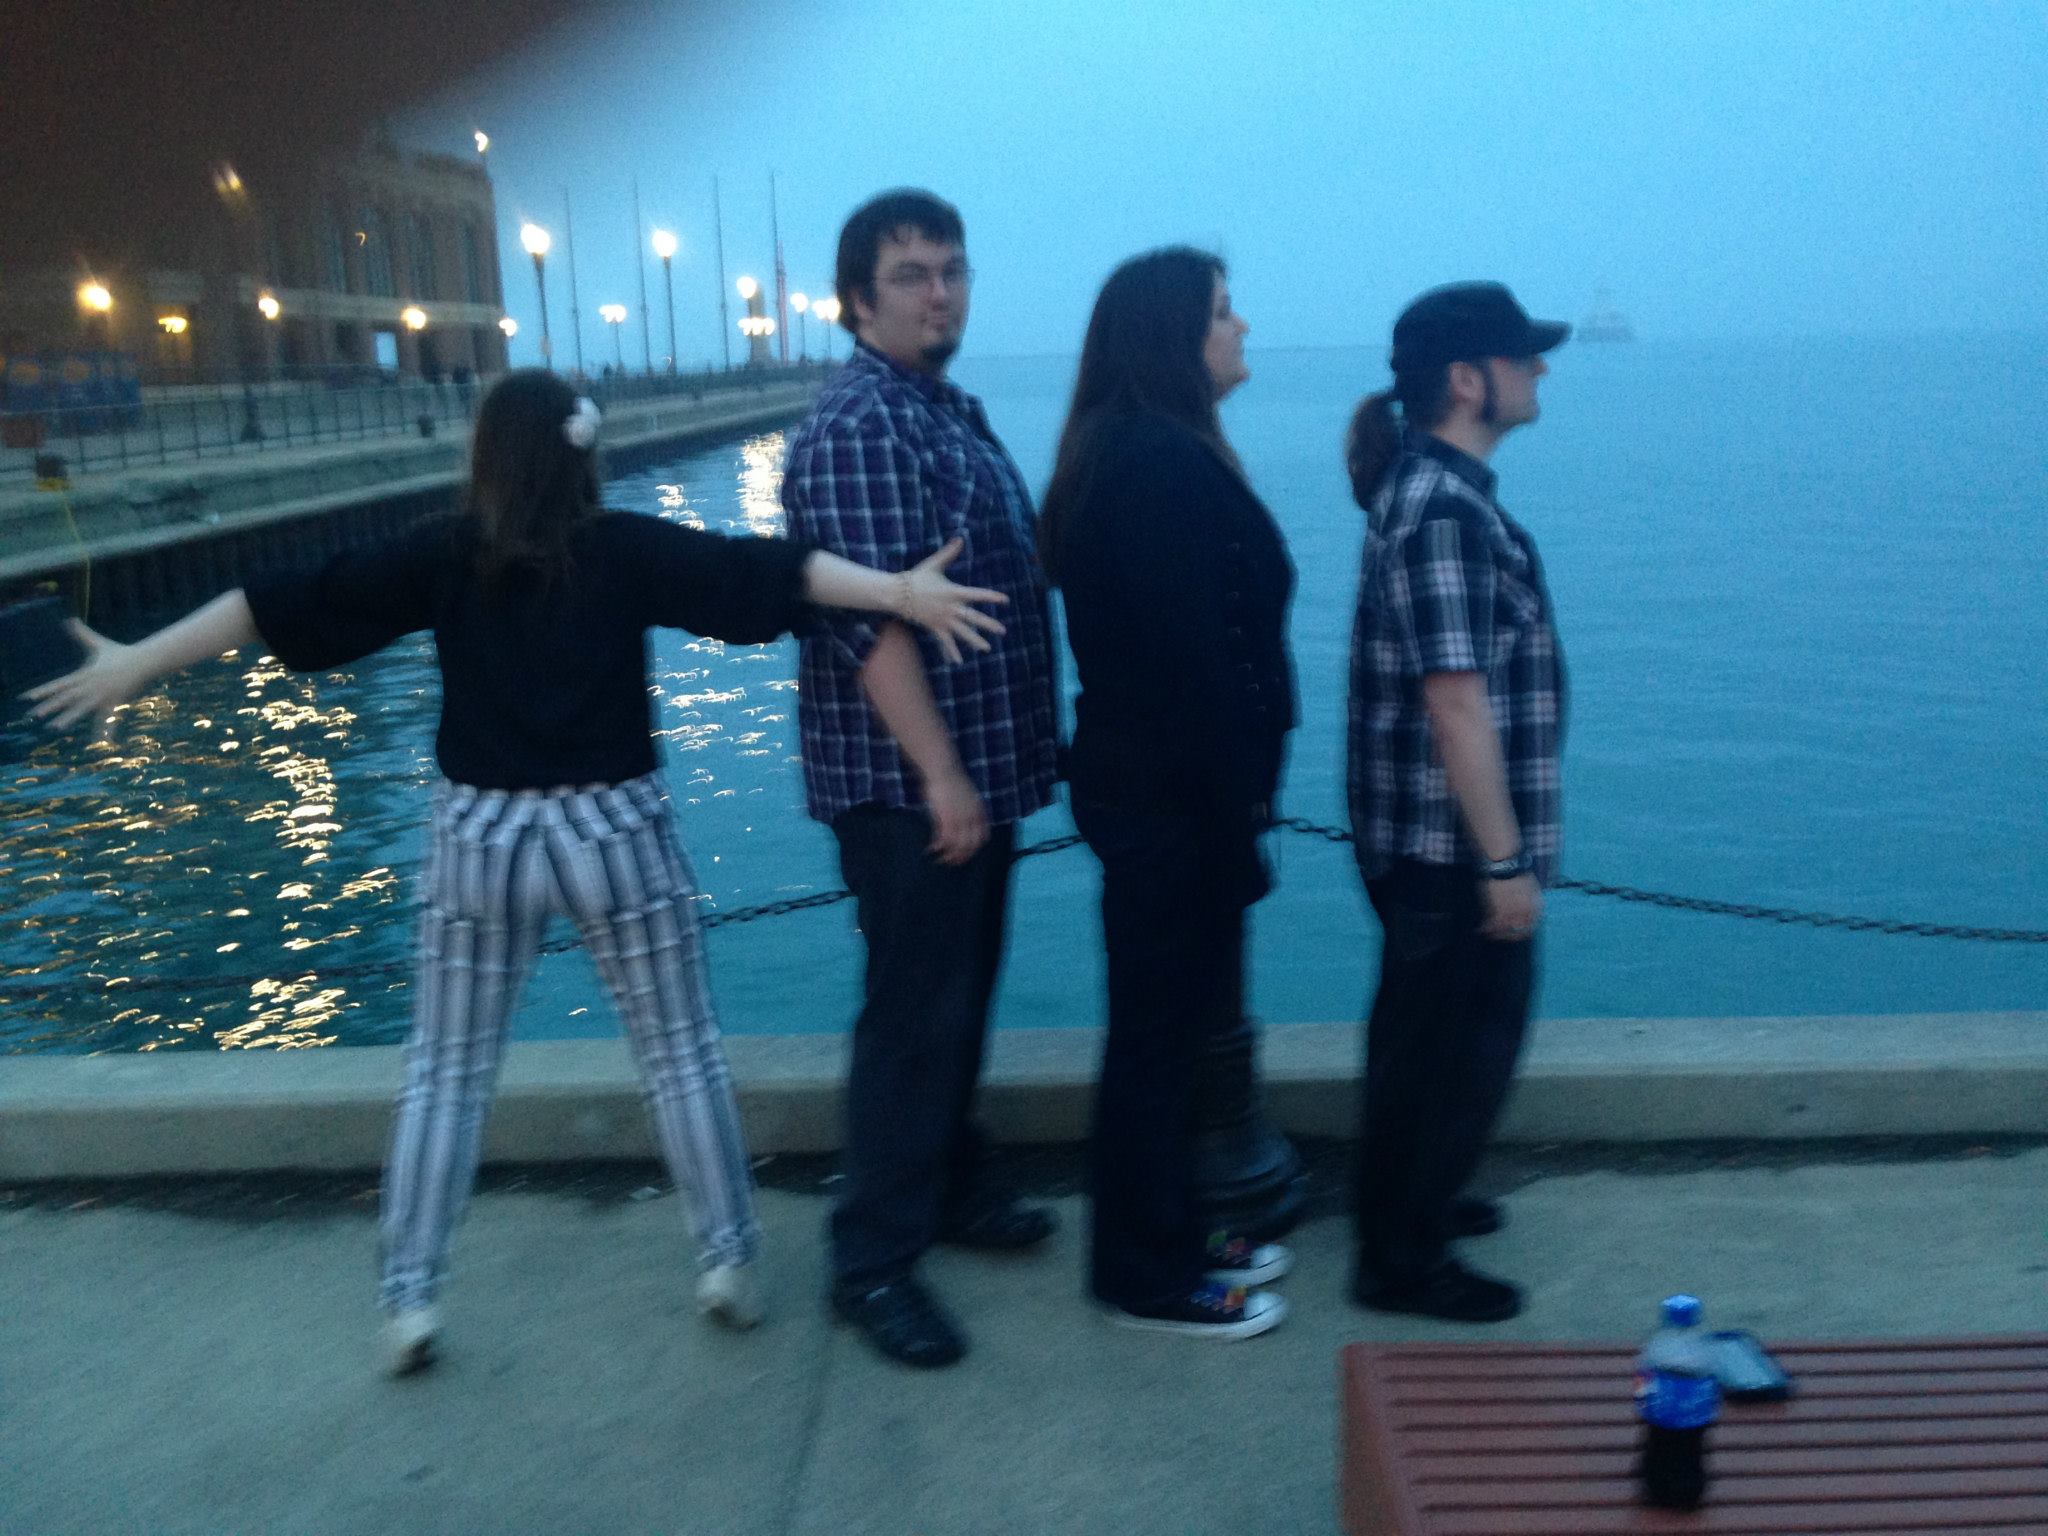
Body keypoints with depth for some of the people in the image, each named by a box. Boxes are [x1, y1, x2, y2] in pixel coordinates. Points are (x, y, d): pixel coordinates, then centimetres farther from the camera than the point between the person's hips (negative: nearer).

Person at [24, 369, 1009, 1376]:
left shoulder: (443, 555, -2)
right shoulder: (629, 549, -5)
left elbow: (292, 605, -1)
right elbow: (755, 572, -14)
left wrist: (135, 664, 5)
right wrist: (901, 592, -17)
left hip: (479, 838, 1)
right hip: (616, 832, -1)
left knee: (446, 1071, 14)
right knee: (680, 1054, 13)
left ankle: (410, 1299, 17)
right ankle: (728, 1262, 18)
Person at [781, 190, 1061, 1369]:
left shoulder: (953, 410, 14)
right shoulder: (858, 427, -16)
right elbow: (870, 618, -24)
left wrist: (986, 765, 17)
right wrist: (939, 774, -26)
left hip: (979, 764, 9)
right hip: (911, 781, -9)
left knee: (963, 994, 19)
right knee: (914, 1014, -3)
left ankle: (952, 1187, 35)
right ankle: (874, 1262, 9)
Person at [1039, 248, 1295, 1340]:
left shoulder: (1122, 454, 12)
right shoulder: (1169, 464, -20)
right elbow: (1199, 663, -23)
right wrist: (1239, 824, -19)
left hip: (1135, 783, 10)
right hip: (1174, 797, -10)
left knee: (1167, 1017, 19)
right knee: (1162, 1029, 3)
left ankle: (1167, 1237, 35)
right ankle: (1147, 1277, 18)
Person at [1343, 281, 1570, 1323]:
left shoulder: (1434, 486, 10)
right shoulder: (1443, 509, -22)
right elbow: (1456, 699, -25)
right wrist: (1505, 861, -22)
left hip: (1419, 843, 10)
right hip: (1454, 845, -10)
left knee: (1424, 1032, 23)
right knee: (1458, 1047, 3)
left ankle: (1405, 1202, 40)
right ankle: (1402, 1262, 18)